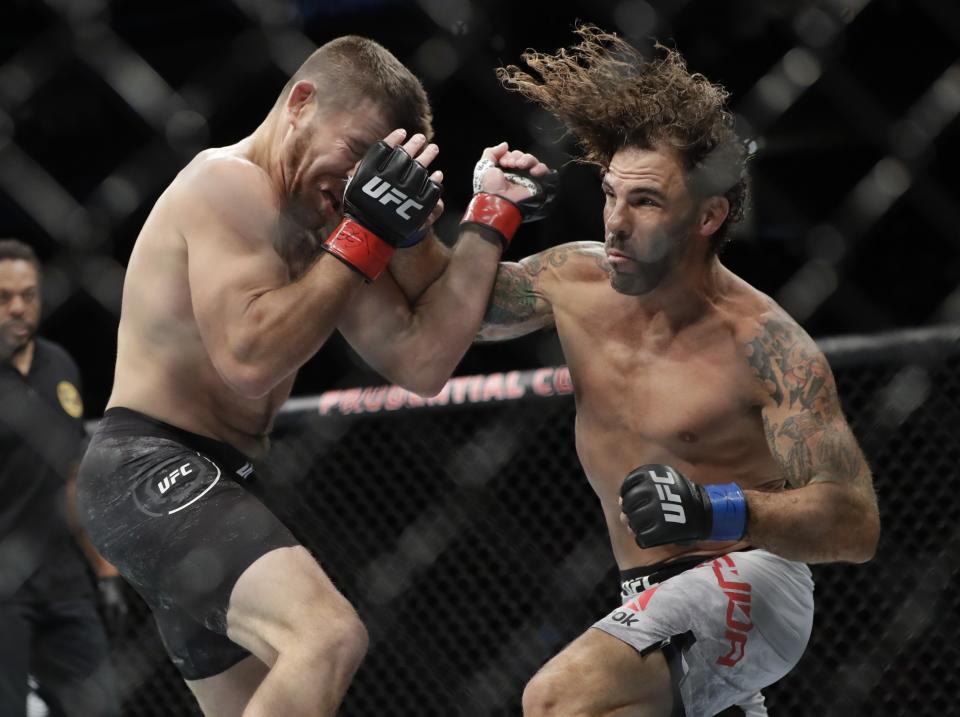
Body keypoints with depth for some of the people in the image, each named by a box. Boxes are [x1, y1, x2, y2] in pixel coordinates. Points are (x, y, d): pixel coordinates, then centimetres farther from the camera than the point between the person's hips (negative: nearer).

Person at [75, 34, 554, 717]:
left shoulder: (320, 227, 16)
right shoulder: (233, 185, -12)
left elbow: (417, 359, 8)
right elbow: (249, 360, -24)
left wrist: (491, 220, 5)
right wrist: (364, 235, -19)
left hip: (201, 485, 11)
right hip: (151, 469, -11)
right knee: (330, 636, -31)